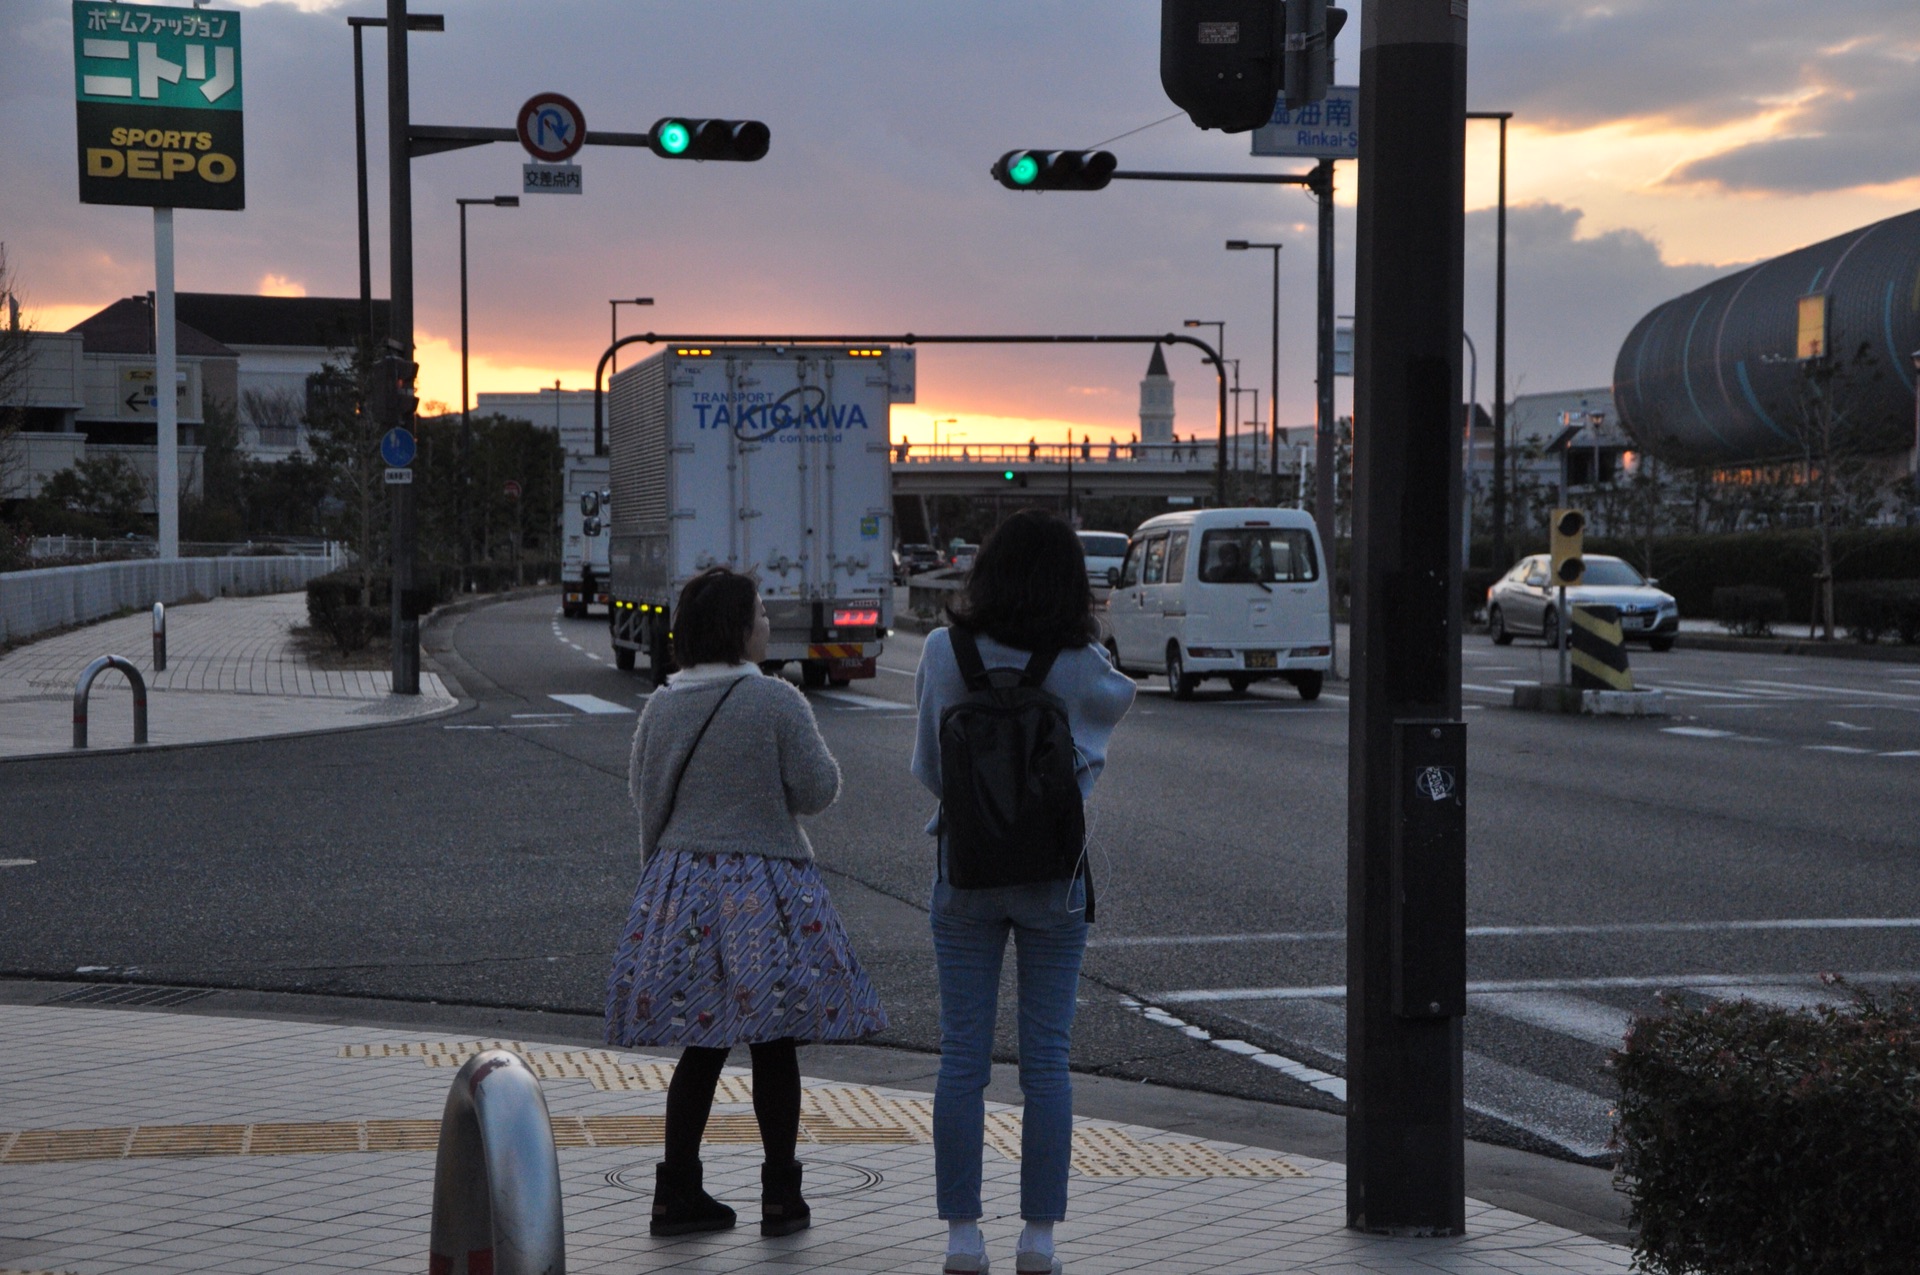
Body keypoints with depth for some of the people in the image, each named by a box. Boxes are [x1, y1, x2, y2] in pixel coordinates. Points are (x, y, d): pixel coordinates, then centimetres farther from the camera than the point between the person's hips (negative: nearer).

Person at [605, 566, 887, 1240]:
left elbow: (642, 789, 10)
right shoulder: (777, 701, -13)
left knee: (702, 1045, 12)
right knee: (774, 1046, 6)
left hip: (681, 886, 4)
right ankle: (781, 1197, 11)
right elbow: (817, 790, -7)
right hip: (767, 892, -4)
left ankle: (677, 1195, 12)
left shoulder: (661, 706, 1)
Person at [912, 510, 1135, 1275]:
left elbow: (927, 767, 3)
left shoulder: (944, 654, -7)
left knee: (962, 1057, 5)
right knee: (1046, 1058, 6)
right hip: (1055, 874, 0)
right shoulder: (1085, 670, -9)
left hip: (966, 867, 1)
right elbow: (1121, 698, 14)